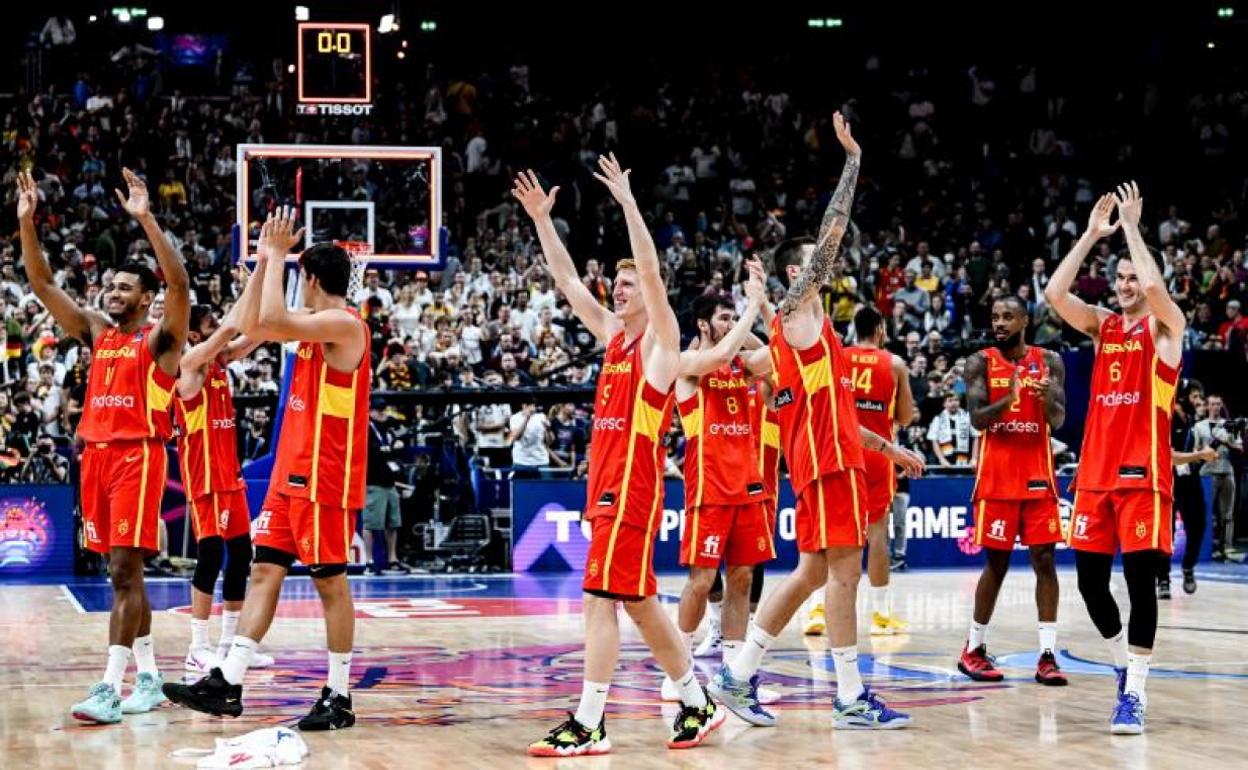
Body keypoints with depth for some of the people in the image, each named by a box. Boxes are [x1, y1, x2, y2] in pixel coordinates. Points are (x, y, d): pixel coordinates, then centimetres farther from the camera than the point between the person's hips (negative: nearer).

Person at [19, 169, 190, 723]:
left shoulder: (161, 338, -2)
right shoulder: (95, 332, 15)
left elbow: (180, 284, -20)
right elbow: (43, 285, 12)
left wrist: (146, 219, -27)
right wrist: (27, 222, 1)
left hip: (138, 456, -7)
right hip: (97, 454, 7)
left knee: (123, 570, -12)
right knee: (123, 572, 11)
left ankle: (110, 688, -16)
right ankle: (148, 677, 19)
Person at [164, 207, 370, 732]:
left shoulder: (343, 324, -14)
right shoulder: (318, 324, 15)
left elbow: (271, 324, -27)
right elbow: (254, 328, 21)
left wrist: (278, 254, -17)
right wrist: (265, 261, 14)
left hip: (325, 478, -9)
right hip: (290, 472, 9)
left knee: (330, 582, -2)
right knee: (264, 571, 5)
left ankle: (339, 697, 6)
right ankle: (227, 685, 5)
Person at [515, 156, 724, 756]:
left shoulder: (660, 340, -4)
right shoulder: (612, 334, 17)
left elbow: (652, 270, -17)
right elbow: (567, 281, 17)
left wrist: (627, 203, -20)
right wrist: (541, 219, 11)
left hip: (634, 485, -9)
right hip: (606, 482, 9)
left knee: (600, 598, -13)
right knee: (639, 603, 12)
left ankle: (588, 725, -12)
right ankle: (699, 705, 21)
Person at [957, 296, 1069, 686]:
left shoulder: (1048, 361, 5)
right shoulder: (981, 362, 1)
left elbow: (1058, 421, -3)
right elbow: (977, 419, -8)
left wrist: (1046, 398, -25)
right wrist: (1008, 399, -27)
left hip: (1037, 474, 2)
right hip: (996, 475, -2)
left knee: (1045, 559, -3)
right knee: (996, 562, 1)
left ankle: (1047, 654, -1)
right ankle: (974, 649, 14)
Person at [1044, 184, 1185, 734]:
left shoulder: (1165, 326, -1)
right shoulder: (1103, 326, 13)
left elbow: (1154, 286, -22)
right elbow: (1054, 295, -1)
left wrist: (1131, 227, -11)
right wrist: (1092, 234, -1)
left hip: (1143, 473, -5)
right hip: (1095, 472, 5)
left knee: (1140, 580, -9)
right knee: (1090, 581, 6)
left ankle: (1135, 692, -6)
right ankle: (1125, 664, 27)